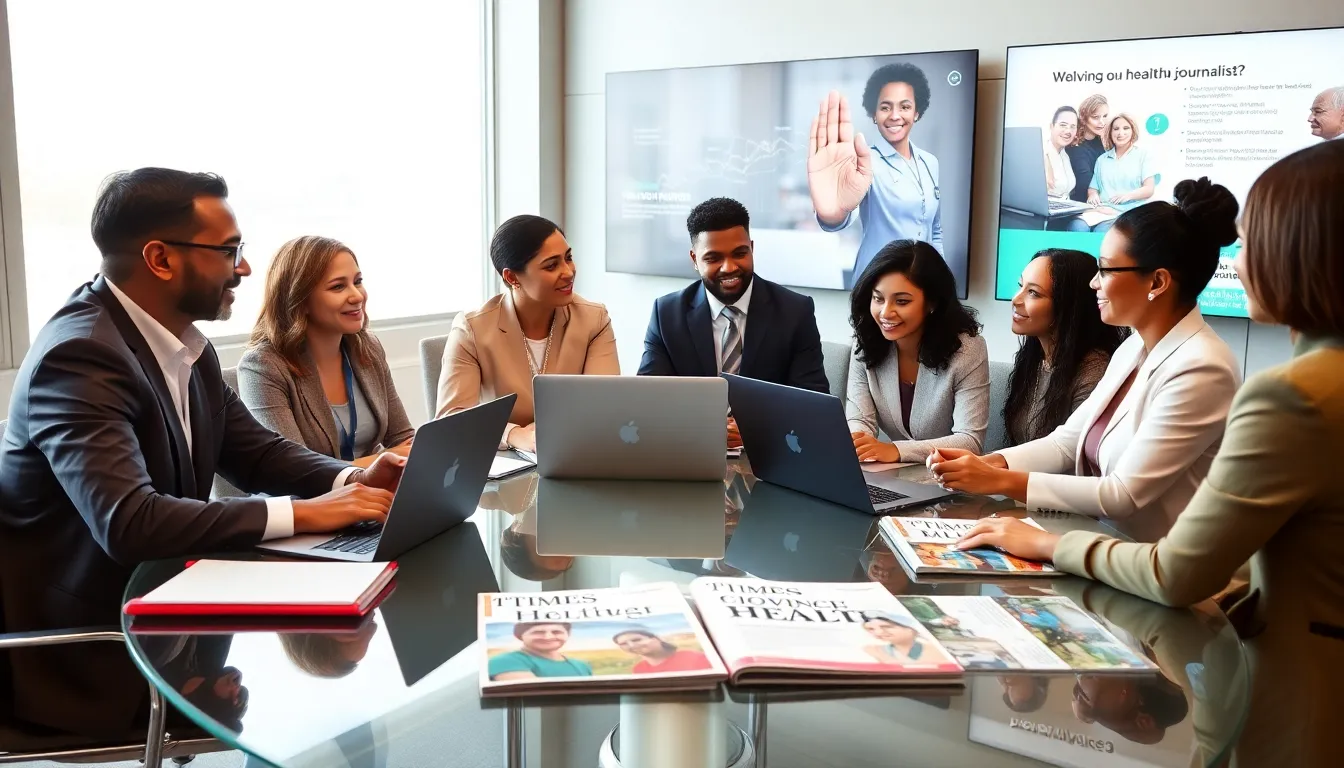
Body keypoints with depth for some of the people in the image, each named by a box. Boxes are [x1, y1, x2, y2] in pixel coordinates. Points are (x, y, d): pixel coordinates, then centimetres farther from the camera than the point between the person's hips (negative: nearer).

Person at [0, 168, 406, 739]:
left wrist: (351, 479, -10)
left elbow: (255, 451, 9)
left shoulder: (186, 344, 2)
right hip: (86, 651, -7)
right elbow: (129, 523, -34)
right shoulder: (79, 357, -24)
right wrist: (303, 514, -29)